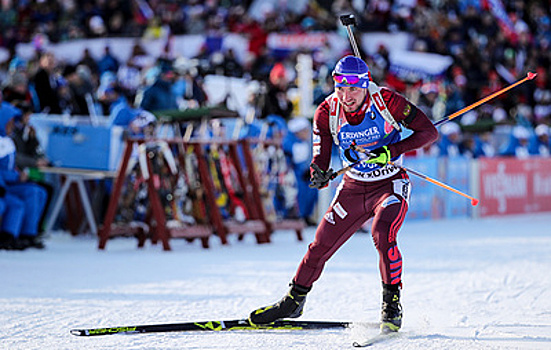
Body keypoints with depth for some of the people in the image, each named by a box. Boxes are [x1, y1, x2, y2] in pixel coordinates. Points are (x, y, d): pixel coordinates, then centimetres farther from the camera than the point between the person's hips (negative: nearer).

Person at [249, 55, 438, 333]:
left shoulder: (387, 101, -22)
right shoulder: (327, 112, -14)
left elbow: (429, 132, -16)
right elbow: (321, 158, -11)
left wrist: (391, 152, -28)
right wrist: (319, 174, -36)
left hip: (390, 184, -3)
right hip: (353, 188, 4)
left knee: (382, 235, -30)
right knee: (320, 246, 4)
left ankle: (392, 304, -17)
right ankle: (294, 301, 28)